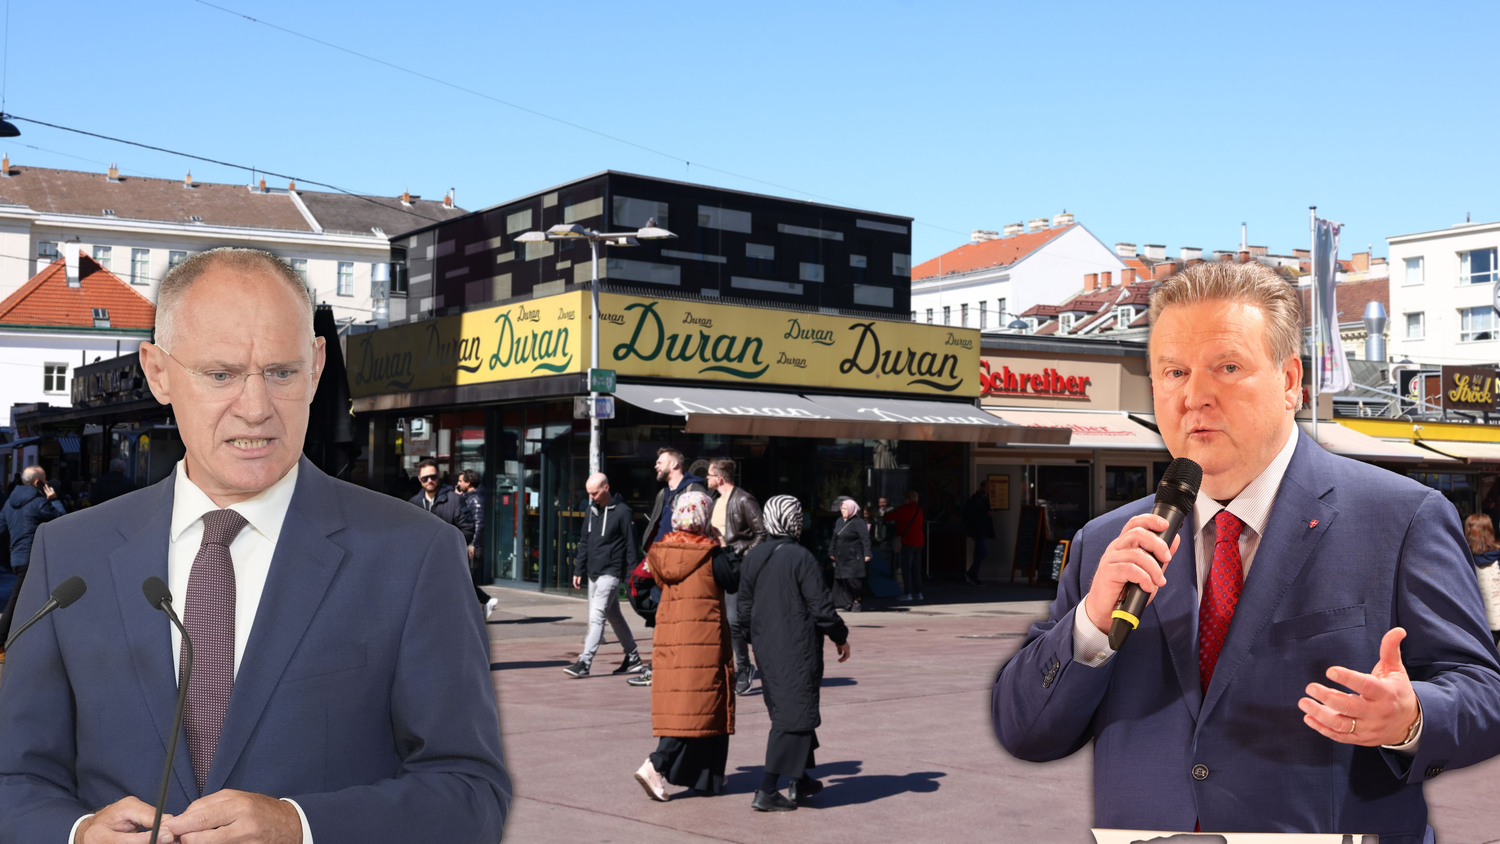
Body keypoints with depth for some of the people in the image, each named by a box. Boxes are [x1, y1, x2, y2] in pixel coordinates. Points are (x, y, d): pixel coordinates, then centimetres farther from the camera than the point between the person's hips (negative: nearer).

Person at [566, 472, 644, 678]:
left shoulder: (622, 511, -10)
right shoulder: (592, 509, 11)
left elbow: (631, 546, -9)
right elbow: (584, 542, 17)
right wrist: (578, 570, 13)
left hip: (610, 573, -8)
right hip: (593, 573, 8)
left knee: (596, 616, -14)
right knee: (614, 616, 15)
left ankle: (584, 662, -16)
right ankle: (633, 658, 25)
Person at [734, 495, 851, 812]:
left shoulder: (753, 558, 5)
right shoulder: (801, 557, -14)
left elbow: (744, 607, 9)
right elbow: (821, 607, -14)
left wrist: (752, 639, 24)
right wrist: (840, 637, 0)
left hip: (766, 649, 7)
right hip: (797, 649, -7)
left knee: (785, 711, 19)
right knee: (794, 716, -2)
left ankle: (800, 781, 29)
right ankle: (767, 792, -6)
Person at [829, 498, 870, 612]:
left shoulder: (858, 522, -10)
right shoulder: (839, 521, 13)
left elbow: (865, 539, -16)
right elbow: (834, 538, 20)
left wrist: (867, 554, -23)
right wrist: (831, 551, 19)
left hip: (853, 557, -7)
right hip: (841, 558, 7)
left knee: (852, 579, -10)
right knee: (840, 580, 4)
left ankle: (856, 601, 8)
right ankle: (846, 603, 11)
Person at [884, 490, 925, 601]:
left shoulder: (904, 509, -11)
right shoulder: (919, 509, 13)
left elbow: (889, 517, -7)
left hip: (908, 542, -8)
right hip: (919, 541, 8)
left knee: (906, 568, -5)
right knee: (916, 568, 12)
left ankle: (908, 594, -8)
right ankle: (918, 593, 13)